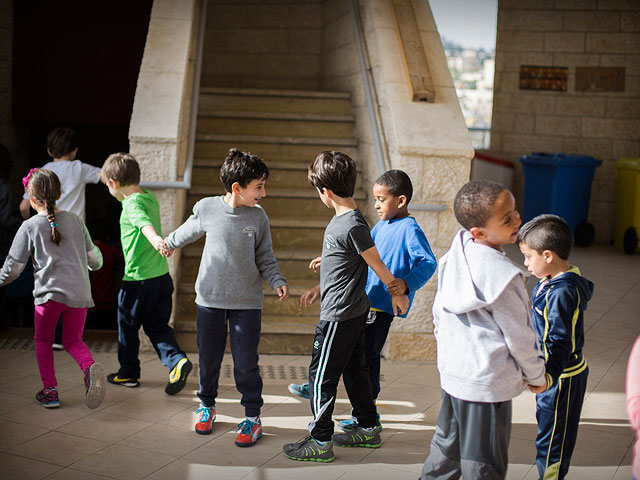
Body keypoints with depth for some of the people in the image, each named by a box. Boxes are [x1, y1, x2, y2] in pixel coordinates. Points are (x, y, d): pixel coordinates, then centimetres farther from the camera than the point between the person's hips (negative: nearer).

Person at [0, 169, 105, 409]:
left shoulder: (29, 227, 0)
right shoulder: (75, 220, 11)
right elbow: (93, 257, 18)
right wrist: (97, 264, 42)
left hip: (50, 292, -3)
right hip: (79, 291, 3)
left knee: (43, 340, 18)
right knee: (73, 340, 15)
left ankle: (50, 390, 12)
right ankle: (90, 367, -15)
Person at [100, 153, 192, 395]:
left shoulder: (133, 204, -17)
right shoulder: (150, 197, 9)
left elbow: (145, 223, -39)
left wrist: (156, 240, -56)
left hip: (138, 278, -8)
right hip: (162, 275, 8)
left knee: (127, 326, 12)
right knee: (157, 325, 14)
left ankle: (128, 373, 24)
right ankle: (177, 361, -5)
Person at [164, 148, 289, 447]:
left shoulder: (258, 216, -4)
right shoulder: (206, 209, -5)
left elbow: (265, 258, 4)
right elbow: (186, 232, 17)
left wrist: (277, 282, -11)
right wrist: (167, 244, 32)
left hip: (247, 302, -1)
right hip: (209, 299, 1)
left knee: (246, 363, -1)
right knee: (209, 359, 11)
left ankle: (253, 417, 16)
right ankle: (207, 406, 35)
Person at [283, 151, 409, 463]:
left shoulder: (352, 226, -23)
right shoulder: (343, 218, 7)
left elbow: (376, 264, -13)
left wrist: (396, 293, -1)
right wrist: (320, 287, 25)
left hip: (339, 314, -10)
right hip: (354, 310, 10)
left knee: (321, 375, 0)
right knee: (354, 370, 18)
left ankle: (320, 441, 9)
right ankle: (369, 429, 30)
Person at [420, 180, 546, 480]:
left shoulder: (456, 253, -2)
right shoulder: (502, 276, -25)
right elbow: (519, 337, -15)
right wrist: (536, 376, 3)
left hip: (452, 372, 8)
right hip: (487, 384, -8)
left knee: (447, 447, 24)